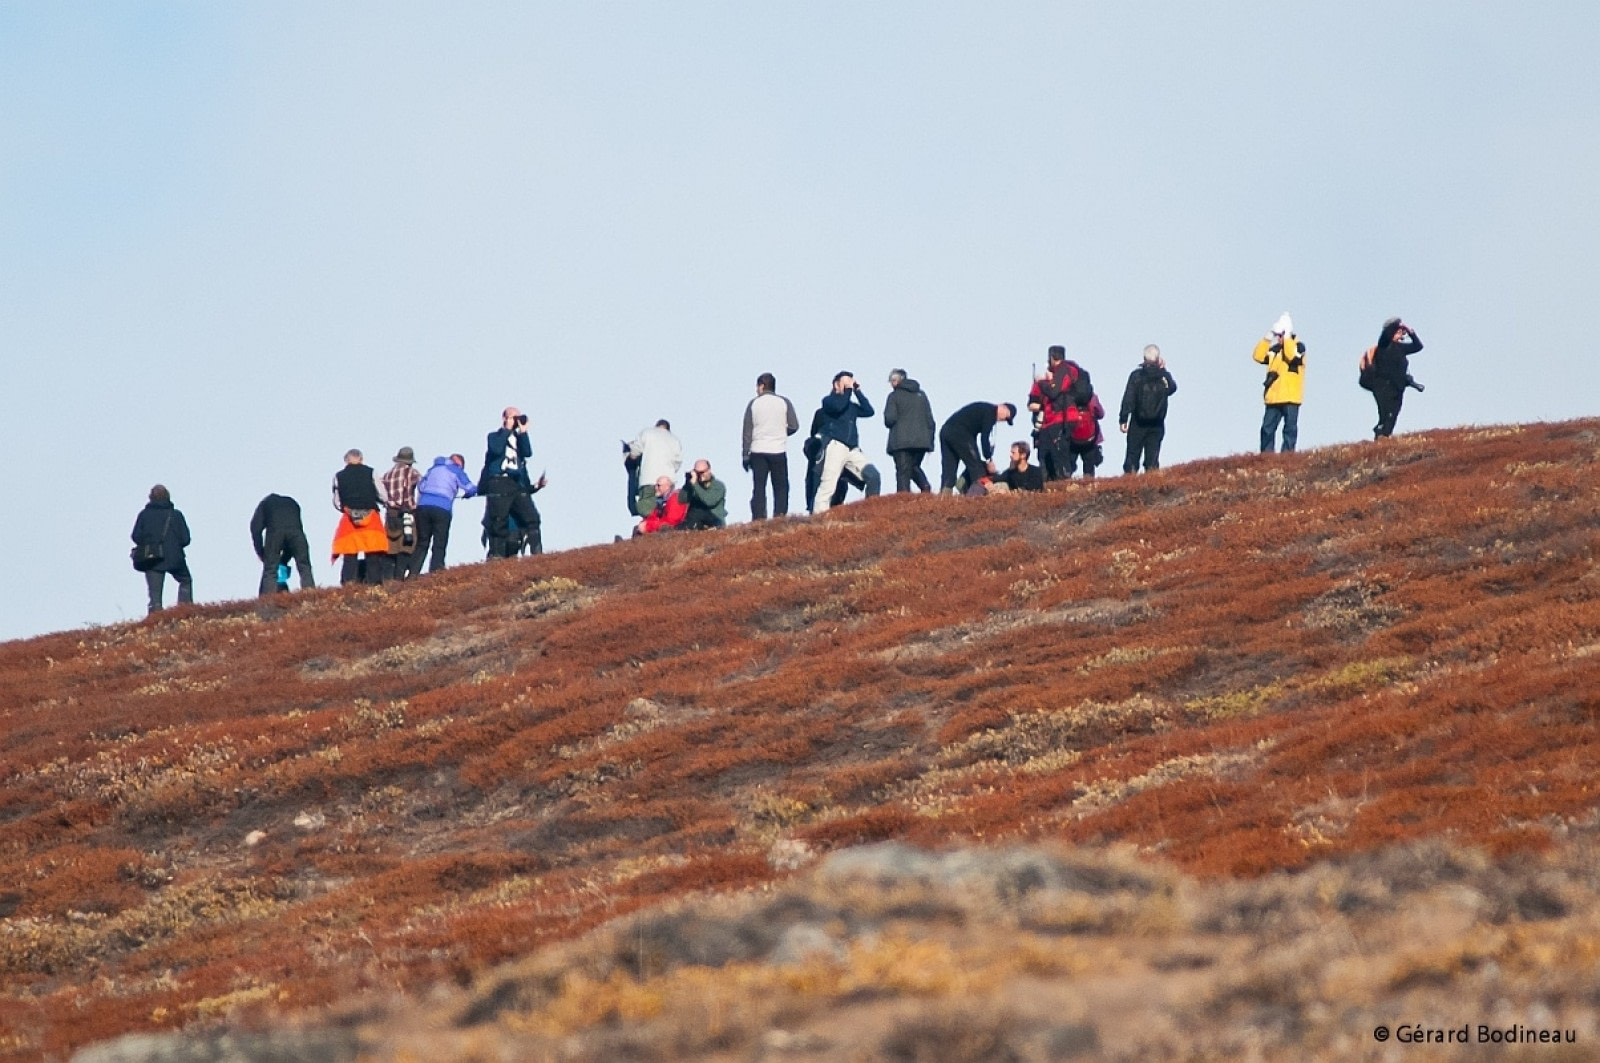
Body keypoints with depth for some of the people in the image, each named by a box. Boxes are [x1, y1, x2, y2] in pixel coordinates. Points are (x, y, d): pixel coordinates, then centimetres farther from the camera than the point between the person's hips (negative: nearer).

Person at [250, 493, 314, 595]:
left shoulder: (264, 504, 34)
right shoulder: (292, 503, 40)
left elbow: (255, 529, 17)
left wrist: (262, 555, 21)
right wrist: (284, 559, 33)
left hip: (274, 531, -1)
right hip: (295, 531, 1)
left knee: (270, 571, 2)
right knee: (304, 568, 7)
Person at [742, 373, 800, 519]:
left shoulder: (753, 404, 1)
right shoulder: (784, 403, 0)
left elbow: (747, 431, 1)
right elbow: (794, 426, 0)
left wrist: (746, 455, 6)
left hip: (758, 452, 0)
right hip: (778, 451, 0)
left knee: (759, 489, 3)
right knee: (780, 488, 5)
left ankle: (758, 520, -4)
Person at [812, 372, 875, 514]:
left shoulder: (851, 404, 23)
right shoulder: (828, 400, 6)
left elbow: (869, 411, 12)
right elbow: (838, 406, -16)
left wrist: (857, 391, 11)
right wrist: (848, 390, -5)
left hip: (853, 449, 6)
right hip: (835, 446, -6)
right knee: (828, 484, -15)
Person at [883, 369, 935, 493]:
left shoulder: (894, 396, 0)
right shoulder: (921, 394, 14)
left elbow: (890, 419, -8)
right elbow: (929, 419, 13)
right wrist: (930, 440, 16)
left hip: (901, 441, -4)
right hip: (922, 441, 4)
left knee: (903, 471, -4)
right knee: (914, 467, 20)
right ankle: (925, 487, -6)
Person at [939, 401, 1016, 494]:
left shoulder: (984, 408, 27)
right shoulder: (991, 411, -2)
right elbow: (984, 437, -8)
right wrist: (989, 460, -2)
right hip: (959, 433, -9)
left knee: (949, 469, 6)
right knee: (975, 465, -3)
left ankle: (944, 494, -4)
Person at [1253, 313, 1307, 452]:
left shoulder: (1298, 346, -1)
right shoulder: (1274, 349, 17)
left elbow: (1292, 356, -22)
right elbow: (1259, 356, 5)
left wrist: (1287, 338, -15)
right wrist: (1267, 338, 1)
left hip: (1290, 398, -6)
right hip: (1273, 398, 6)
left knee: (1290, 429, -3)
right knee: (1267, 428, 2)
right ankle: (1266, 455, 4)